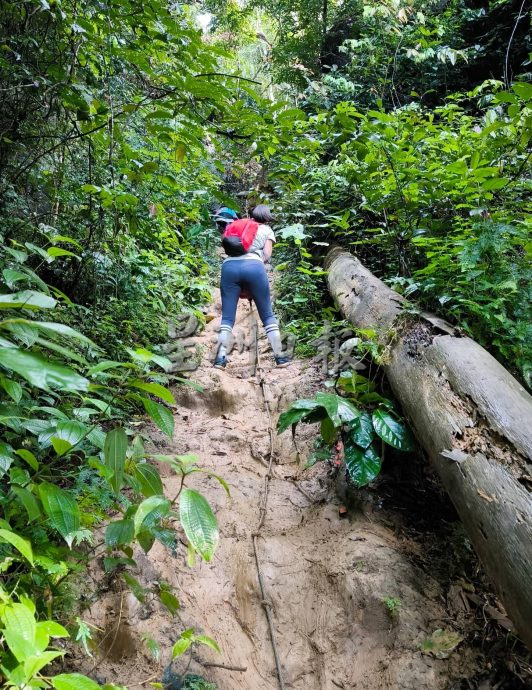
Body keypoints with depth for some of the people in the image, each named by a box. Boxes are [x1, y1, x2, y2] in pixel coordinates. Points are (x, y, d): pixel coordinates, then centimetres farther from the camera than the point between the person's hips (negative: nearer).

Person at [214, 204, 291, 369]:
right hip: (253, 266, -2)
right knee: (268, 315, 6)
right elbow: (267, 255, 12)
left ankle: (221, 358, -8)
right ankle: (280, 357, 7)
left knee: (227, 317, 4)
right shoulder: (267, 229, 25)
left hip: (229, 266, 2)